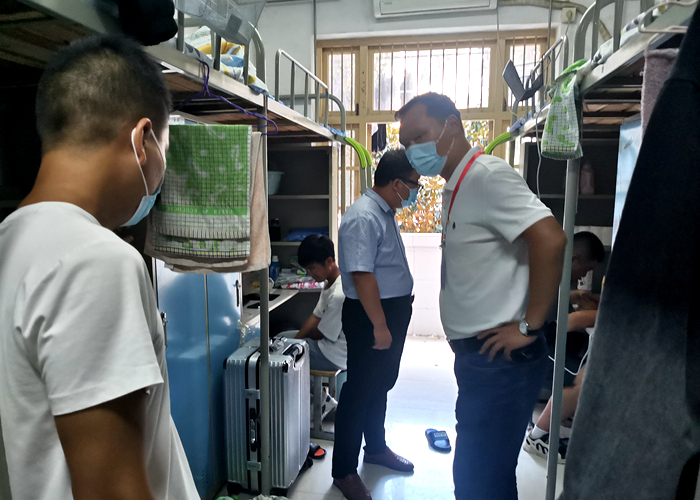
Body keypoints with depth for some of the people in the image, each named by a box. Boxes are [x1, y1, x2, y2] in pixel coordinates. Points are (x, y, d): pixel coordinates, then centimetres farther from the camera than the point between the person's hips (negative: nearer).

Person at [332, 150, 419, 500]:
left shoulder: (385, 212, 11)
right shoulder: (364, 217, -22)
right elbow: (362, 275, -28)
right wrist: (379, 325, -25)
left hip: (393, 312, 10)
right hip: (370, 315, -10)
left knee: (381, 385, 22)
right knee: (359, 391, 2)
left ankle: (376, 448, 40)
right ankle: (344, 471, 18)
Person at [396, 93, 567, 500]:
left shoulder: (487, 175, -16)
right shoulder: (457, 185, 14)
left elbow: (550, 238, -27)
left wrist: (529, 325, -21)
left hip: (500, 359, -9)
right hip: (476, 356, 9)